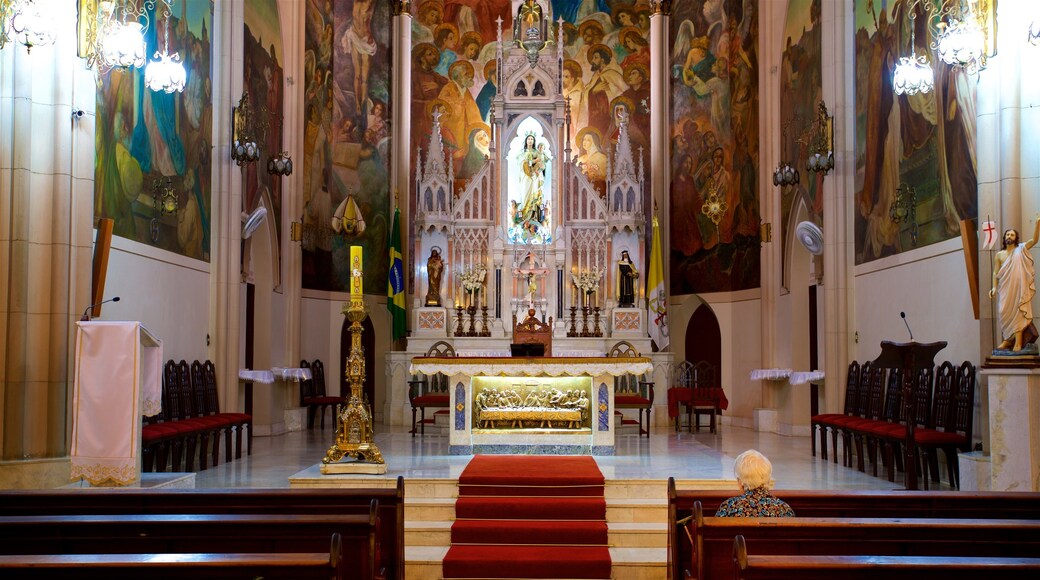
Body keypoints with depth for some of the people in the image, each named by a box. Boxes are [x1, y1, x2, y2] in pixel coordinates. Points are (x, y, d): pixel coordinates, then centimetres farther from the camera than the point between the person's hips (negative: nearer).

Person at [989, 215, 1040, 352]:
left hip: (1019, 288, -3)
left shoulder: (1021, 250, 4)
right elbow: (995, 272, 9)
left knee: (1018, 313, -8)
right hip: (1005, 289, 3)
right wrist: (994, 287, -4)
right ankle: (1007, 340, 12)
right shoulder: (999, 255, 11)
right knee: (1006, 314, 3)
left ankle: (1018, 342, -10)